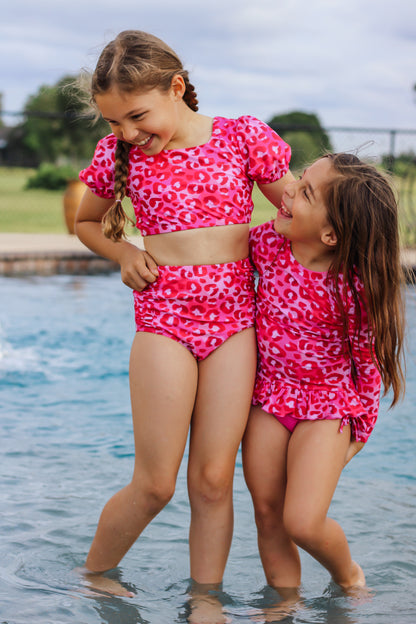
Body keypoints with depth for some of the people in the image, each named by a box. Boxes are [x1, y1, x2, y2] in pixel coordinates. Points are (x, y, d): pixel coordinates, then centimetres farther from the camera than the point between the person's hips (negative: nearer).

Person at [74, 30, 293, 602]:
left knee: (213, 479, 2)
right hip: (163, 320, -1)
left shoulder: (244, 137, -1)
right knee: (155, 484, -1)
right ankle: (92, 576, 22)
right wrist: (123, 252, 1)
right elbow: (87, 223, 20)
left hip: (234, 321, 1)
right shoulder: (118, 154, 2)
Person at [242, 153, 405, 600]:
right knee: (267, 514, 8)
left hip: (328, 406, -5)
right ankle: (286, 601, 27)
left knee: (303, 523, -12)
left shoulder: (353, 287, -24)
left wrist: (359, 434, -2)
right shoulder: (267, 242, -13)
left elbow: (368, 361, -11)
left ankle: (348, 576, 21)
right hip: (269, 396, 5)